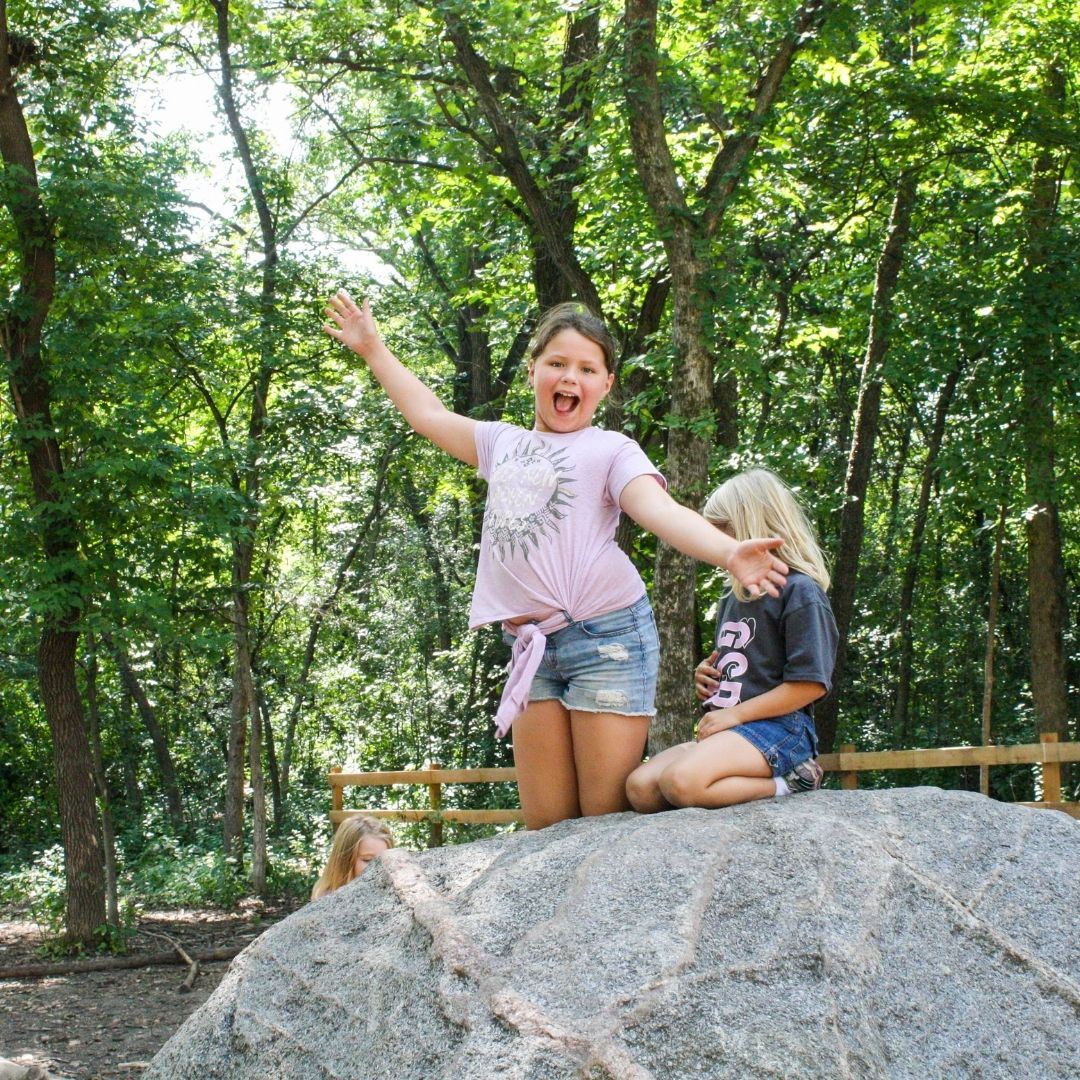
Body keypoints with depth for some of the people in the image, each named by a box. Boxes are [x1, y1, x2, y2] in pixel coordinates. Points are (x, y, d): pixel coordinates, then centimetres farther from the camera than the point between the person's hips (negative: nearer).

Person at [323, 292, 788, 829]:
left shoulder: (611, 449, 1)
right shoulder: (504, 443, 20)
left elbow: (660, 510, -16)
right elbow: (429, 414, 33)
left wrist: (729, 552, -35)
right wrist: (373, 349, 38)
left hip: (608, 637, -6)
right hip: (532, 645, 6)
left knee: (607, 816, -8)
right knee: (545, 821, 3)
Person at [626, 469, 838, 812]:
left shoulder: (800, 592, -6)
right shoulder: (733, 599, 22)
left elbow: (811, 683, -14)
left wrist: (734, 714, -13)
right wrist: (707, 676, 12)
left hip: (778, 727, -9)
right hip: (728, 728, 9)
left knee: (681, 781, -34)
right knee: (640, 789, -15)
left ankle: (784, 783, -14)